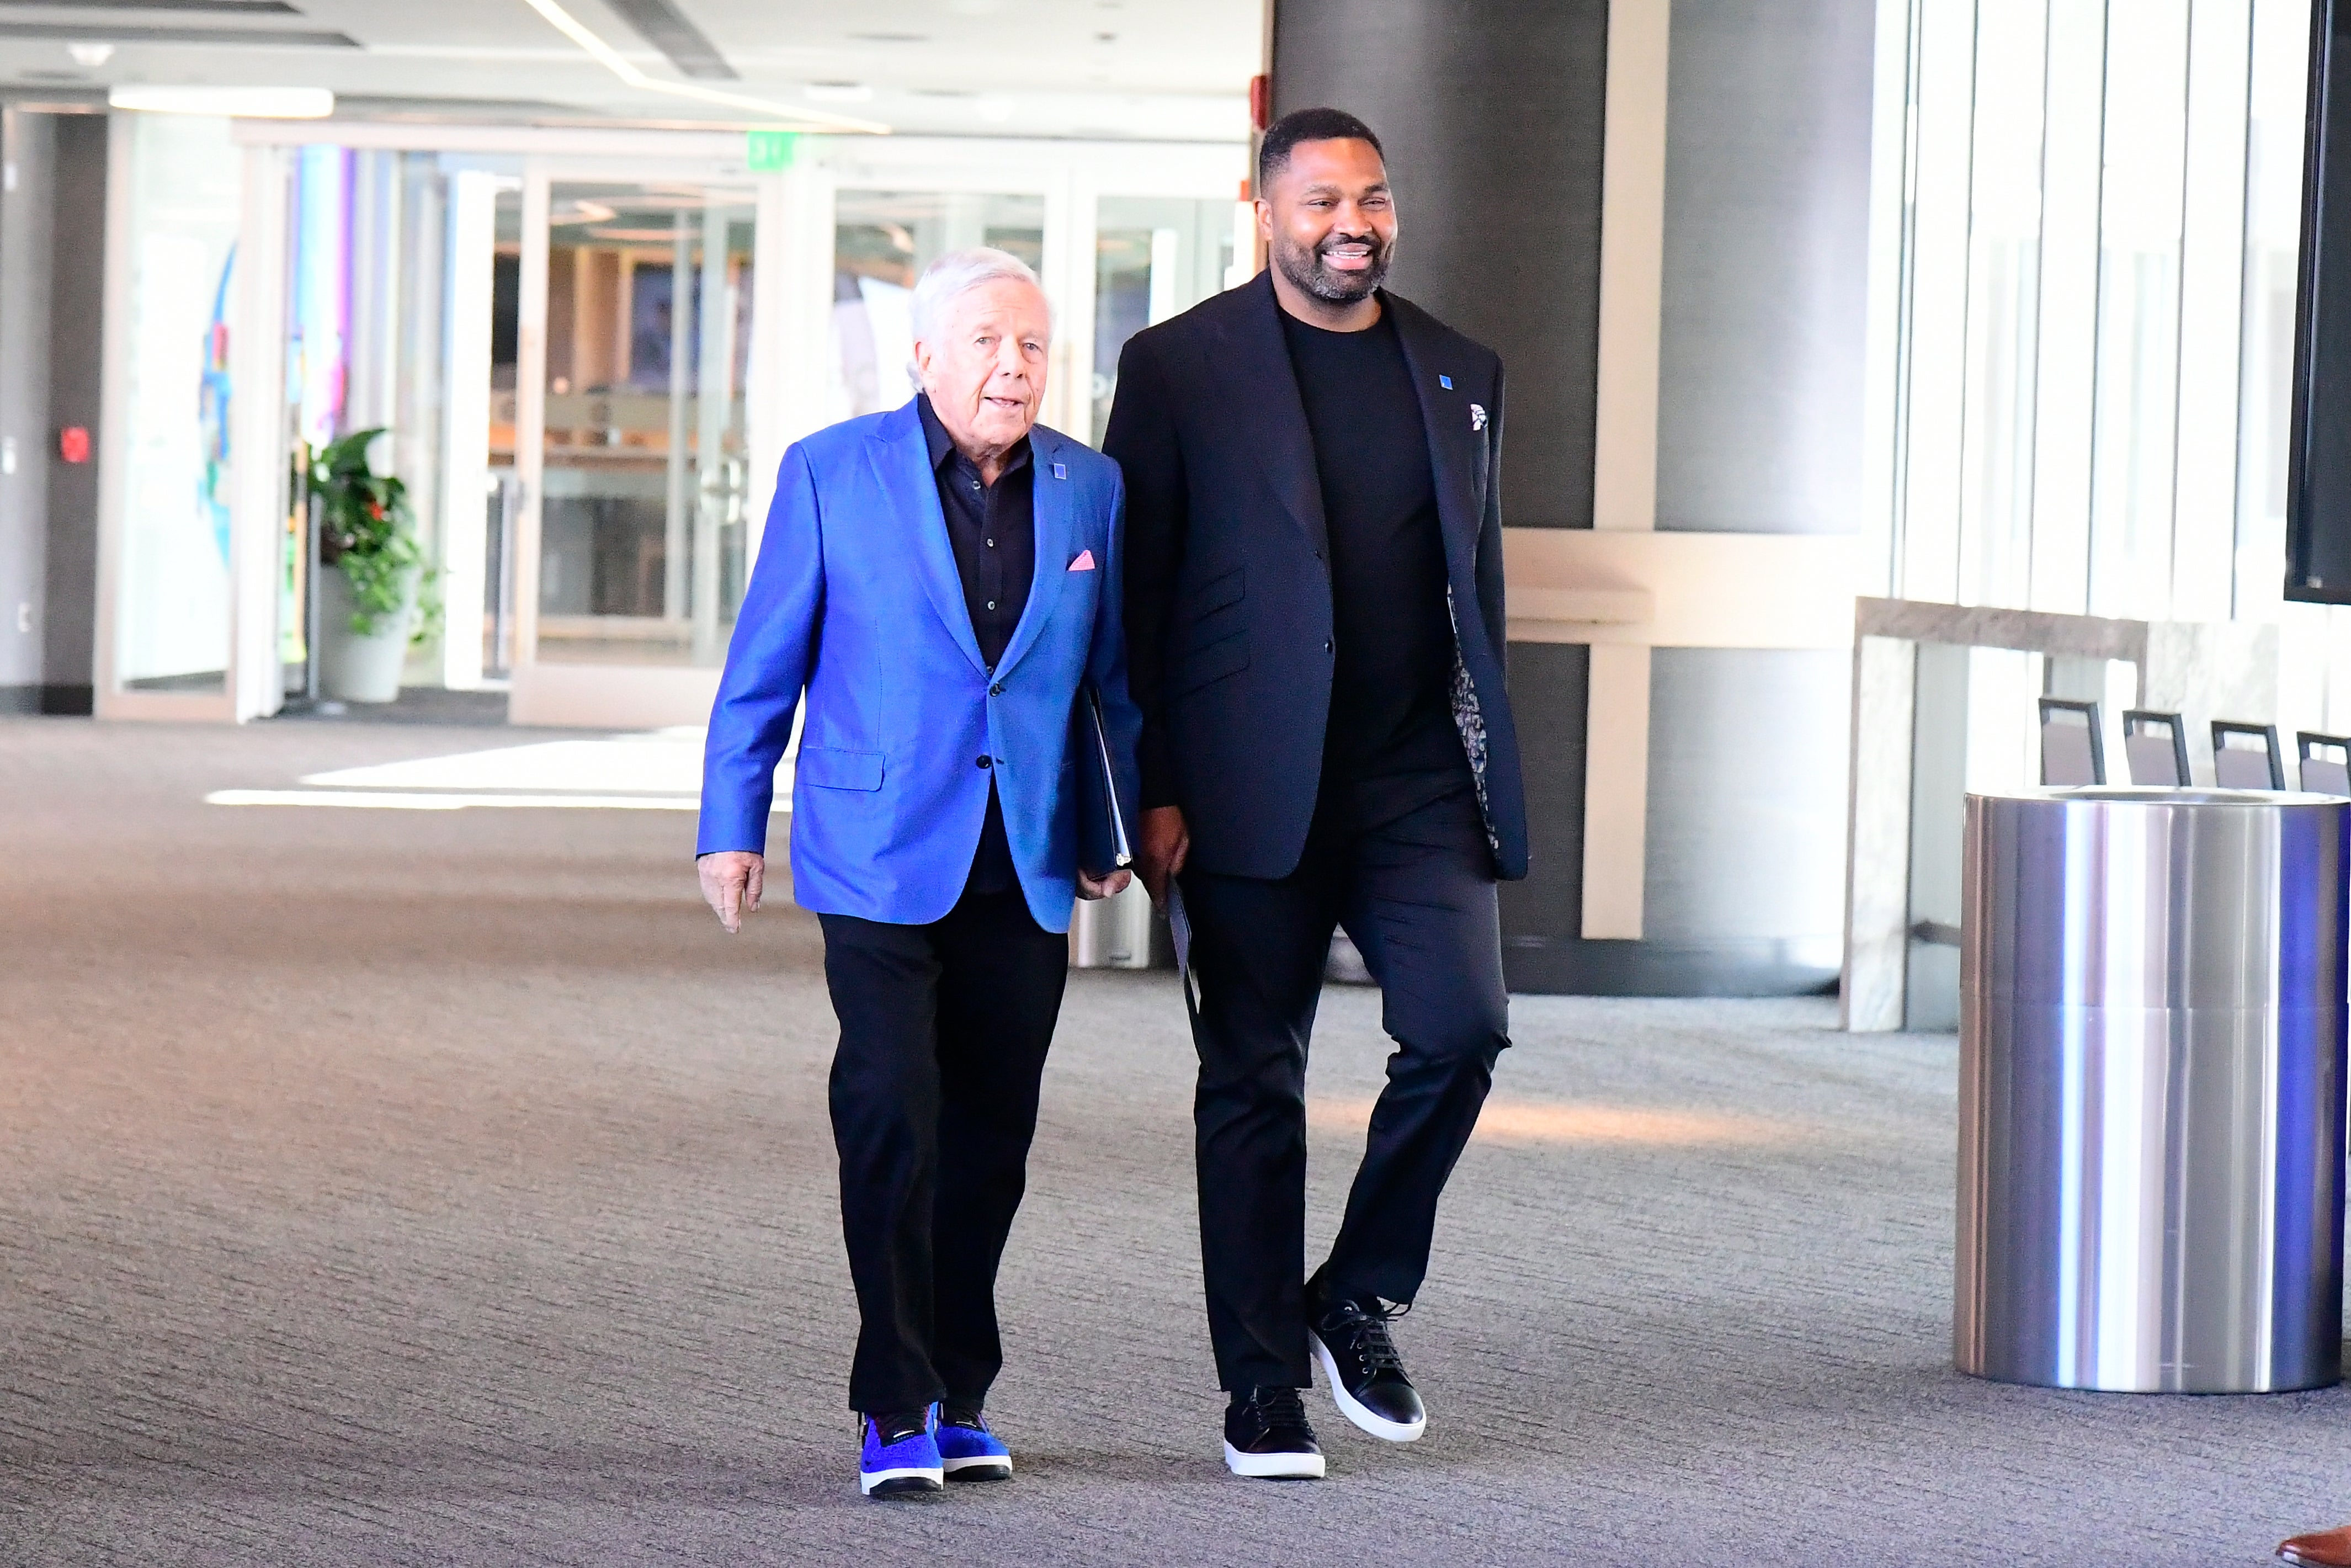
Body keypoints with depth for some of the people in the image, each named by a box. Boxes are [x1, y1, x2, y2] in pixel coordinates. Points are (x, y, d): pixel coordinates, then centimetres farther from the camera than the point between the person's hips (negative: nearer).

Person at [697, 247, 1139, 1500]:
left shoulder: (1090, 490, 7)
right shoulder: (832, 474, -2)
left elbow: (1114, 677, 15)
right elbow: (764, 663, 3)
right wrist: (730, 826, 1)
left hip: (1025, 870, 4)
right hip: (883, 857, -3)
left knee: (990, 1139, 8)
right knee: (894, 1123, -12)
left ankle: (959, 1397, 20)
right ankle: (896, 1407, -5)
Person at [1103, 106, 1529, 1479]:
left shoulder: (1463, 375, 12)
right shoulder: (1180, 368, 0)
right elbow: (1136, 592, -1)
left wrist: (1492, 779, 13)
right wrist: (1151, 789, -7)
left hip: (1420, 784, 3)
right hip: (1252, 789, -3)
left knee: (1464, 1030, -12)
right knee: (1255, 1081, 3)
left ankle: (1358, 1295, 10)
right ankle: (1265, 1386, 12)